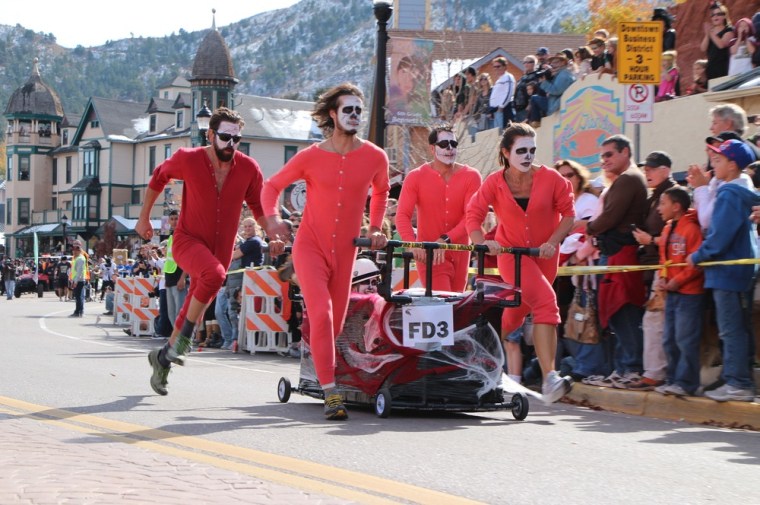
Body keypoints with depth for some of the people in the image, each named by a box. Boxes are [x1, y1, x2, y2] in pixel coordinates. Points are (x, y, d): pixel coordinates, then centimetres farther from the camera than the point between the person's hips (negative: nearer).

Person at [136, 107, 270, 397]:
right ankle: (183, 339, -21)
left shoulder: (248, 169, -5)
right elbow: (159, 178, 8)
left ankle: (164, 356, 34)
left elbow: (259, 208, 8)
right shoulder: (188, 160, -11)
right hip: (188, 241, -4)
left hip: (220, 249, 4)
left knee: (195, 308, 12)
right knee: (214, 273, -35)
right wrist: (144, 218, 12)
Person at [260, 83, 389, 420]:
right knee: (322, 314, -20)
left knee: (335, 324, 8)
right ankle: (331, 393, -22)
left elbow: (381, 191, 21)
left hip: (345, 252, 3)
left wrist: (375, 229, 12)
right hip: (310, 247, -3)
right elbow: (272, 186, 6)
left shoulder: (375, 157, 0)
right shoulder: (311, 157, -6)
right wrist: (272, 217, -12)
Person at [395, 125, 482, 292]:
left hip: (459, 253, 3)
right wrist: (413, 244, -33)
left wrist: (445, 240, -27)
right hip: (429, 253, -3)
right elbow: (402, 216, -14)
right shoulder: (416, 177, -5)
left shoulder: (471, 176, -3)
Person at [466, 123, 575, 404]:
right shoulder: (494, 183, -9)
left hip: (544, 255, 3)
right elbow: (474, 216, -8)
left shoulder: (551, 179, -8)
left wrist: (553, 242, -16)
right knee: (546, 301, -24)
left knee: (517, 312, 14)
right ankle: (549, 378, -31)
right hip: (511, 252, -3)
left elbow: (567, 214, -3)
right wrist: (483, 243, -26)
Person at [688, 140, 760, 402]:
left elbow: (720, 235, -21)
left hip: (728, 271, -10)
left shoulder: (729, 193, -16)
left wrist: (698, 256, -9)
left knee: (731, 330, -7)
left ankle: (737, 384, -6)